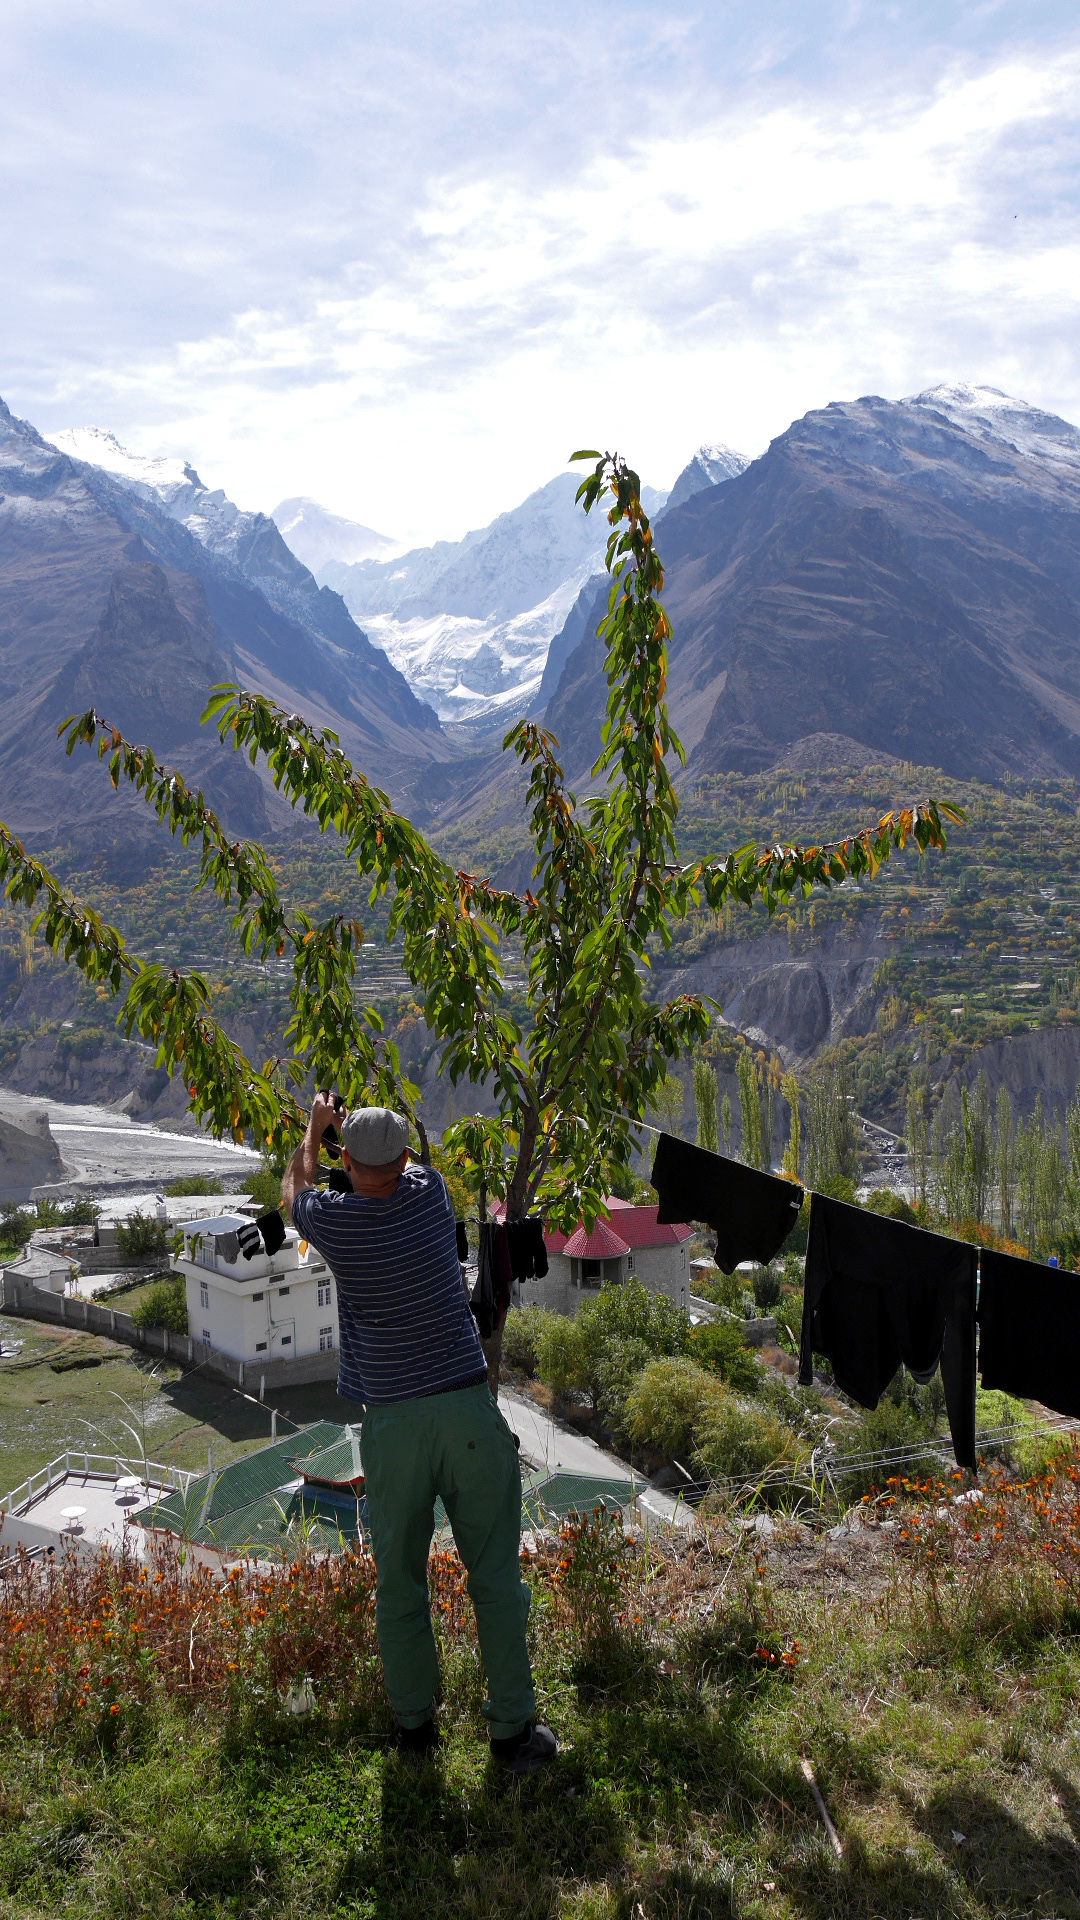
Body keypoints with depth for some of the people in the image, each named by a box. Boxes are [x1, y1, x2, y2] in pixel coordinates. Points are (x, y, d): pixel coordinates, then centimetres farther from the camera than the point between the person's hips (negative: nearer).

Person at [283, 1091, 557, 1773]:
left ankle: (416, 1722, 26)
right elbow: (404, 1166, 24)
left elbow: (296, 1187, 19)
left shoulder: (334, 1221, -7)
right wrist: (368, 1125, 40)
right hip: (469, 1408, 1)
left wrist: (316, 1130, 35)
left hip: (394, 1422, -1)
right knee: (496, 1575, 9)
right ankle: (513, 1728, 15)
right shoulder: (429, 1193, -3)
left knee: (399, 1581, 15)